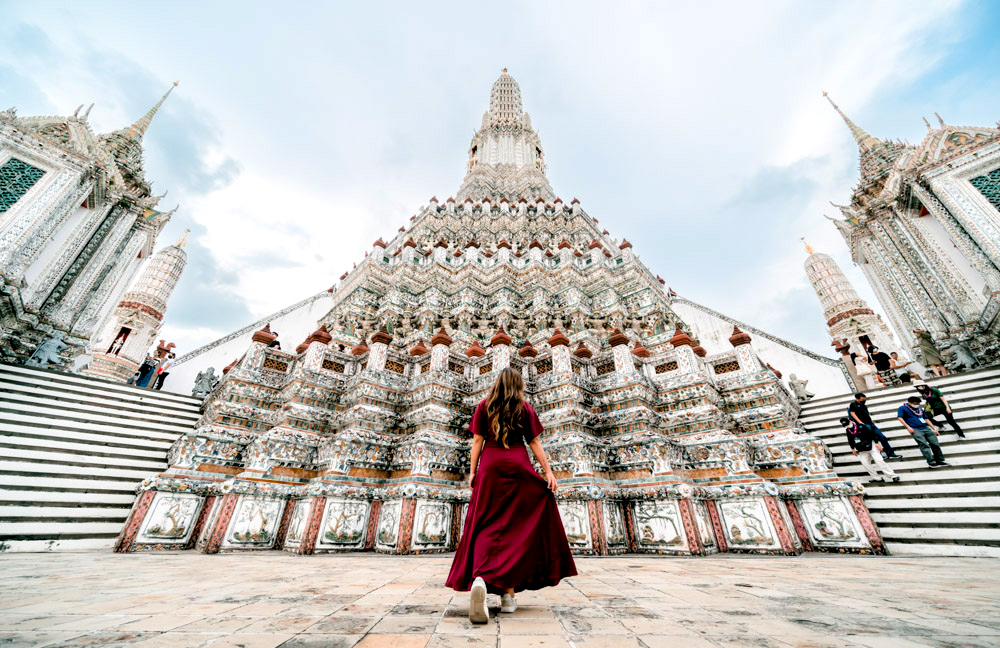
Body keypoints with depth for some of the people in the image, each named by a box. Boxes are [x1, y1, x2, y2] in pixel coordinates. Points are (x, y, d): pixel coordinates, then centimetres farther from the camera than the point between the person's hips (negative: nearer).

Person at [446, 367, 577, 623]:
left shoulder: (484, 406, 8)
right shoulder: (524, 408, 6)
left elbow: (477, 441, 3)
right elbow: (534, 443, 2)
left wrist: (472, 471, 7)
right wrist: (548, 472, 3)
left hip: (490, 467, 1)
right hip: (518, 467, 0)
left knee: (487, 527, 2)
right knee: (515, 527, 9)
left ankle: (479, 578, -22)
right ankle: (508, 592, 12)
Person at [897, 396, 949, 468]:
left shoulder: (920, 409, 20)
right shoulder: (902, 408, -1)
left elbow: (926, 419, 24)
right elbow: (900, 418, -8)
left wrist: (934, 428, 15)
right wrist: (908, 427, -16)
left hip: (926, 428, 7)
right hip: (915, 430, -7)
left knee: (935, 444, 4)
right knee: (924, 445, -13)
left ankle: (940, 461, 18)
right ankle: (932, 463, -11)